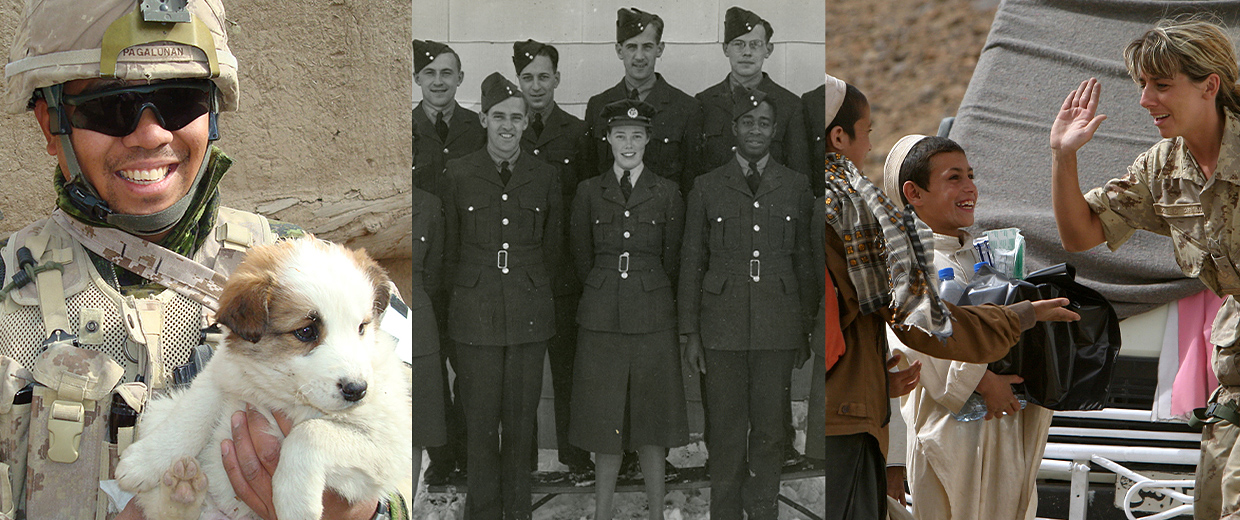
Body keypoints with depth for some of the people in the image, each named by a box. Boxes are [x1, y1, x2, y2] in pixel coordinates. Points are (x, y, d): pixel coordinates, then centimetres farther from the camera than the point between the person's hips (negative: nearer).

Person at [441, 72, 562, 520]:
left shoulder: (545, 177, 4)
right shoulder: (457, 174, -1)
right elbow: (449, 247, 7)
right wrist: (471, 290, 10)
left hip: (530, 312, 1)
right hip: (476, 313, -1)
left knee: (521, 419, 6)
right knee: (480, 420, 1)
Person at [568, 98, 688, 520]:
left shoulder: (667, 193, 3)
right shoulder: (589, 191, 5)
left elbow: (672, 259, 10)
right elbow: (582, 257, 12)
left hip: (652, 316, -1)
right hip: (602, 318, 1)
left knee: (651, 422, 2)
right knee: (605, 421, 3)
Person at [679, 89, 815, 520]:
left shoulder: (797, 187, 9)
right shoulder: (707, 188, 6)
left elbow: (805, 261, 12)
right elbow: (692, 262, 7)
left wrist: (806, 328, 9)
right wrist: (689, 333, 2)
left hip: (778, 328, 1)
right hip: (722, 328, -1)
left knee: (770, 428, 3)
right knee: (726, 430, 1)